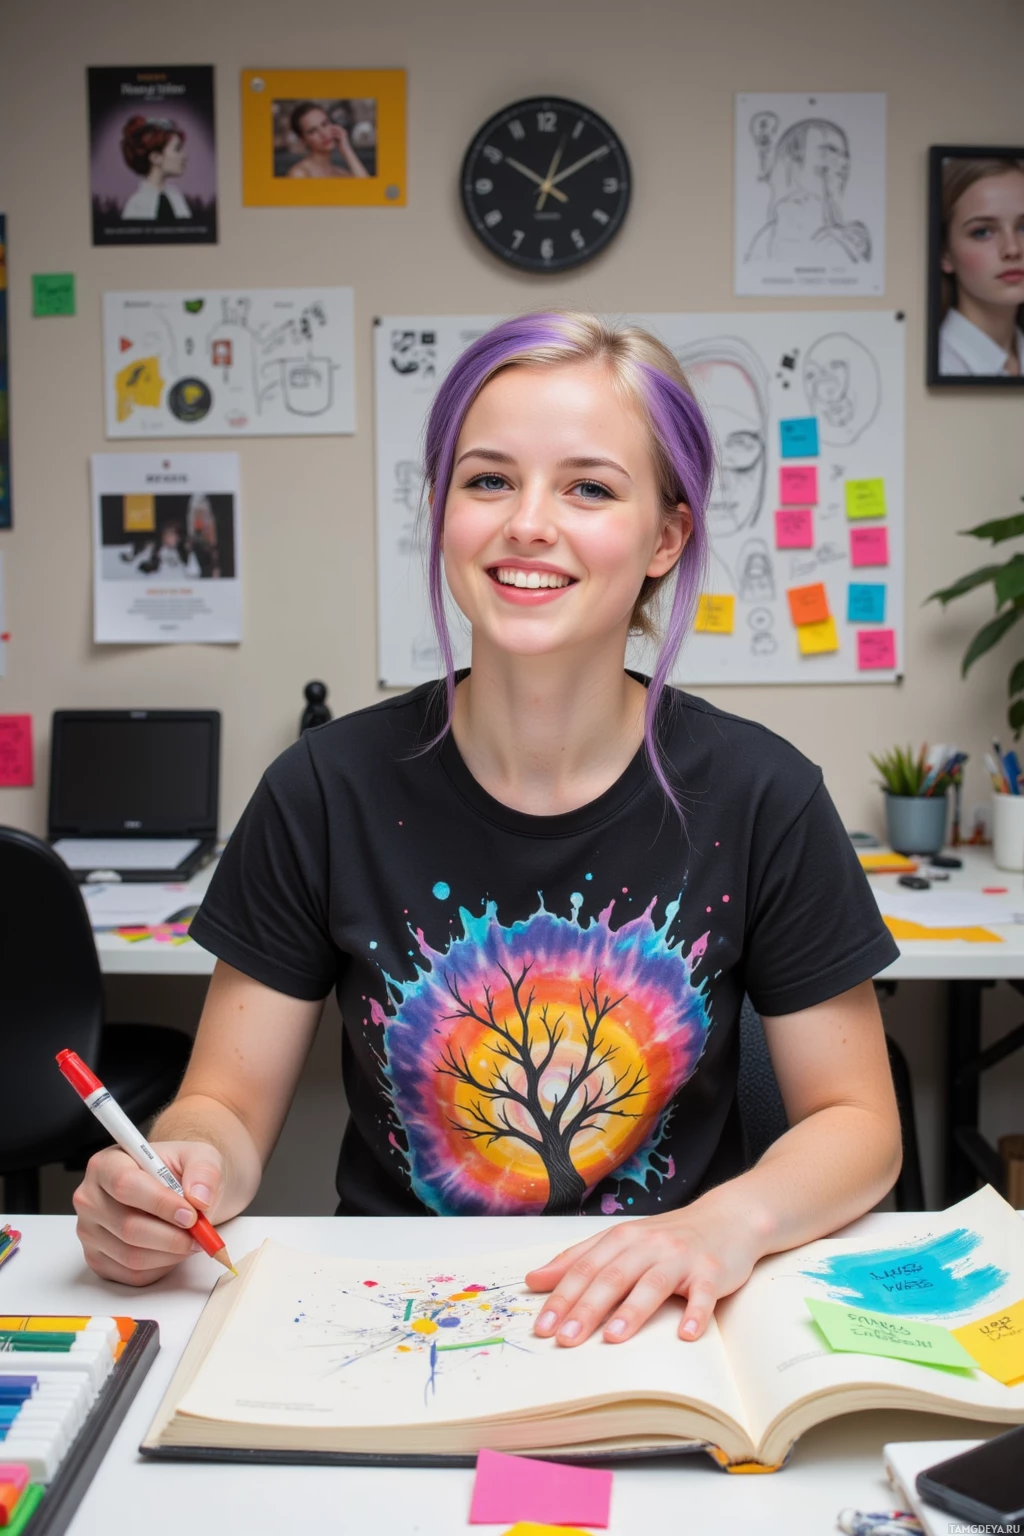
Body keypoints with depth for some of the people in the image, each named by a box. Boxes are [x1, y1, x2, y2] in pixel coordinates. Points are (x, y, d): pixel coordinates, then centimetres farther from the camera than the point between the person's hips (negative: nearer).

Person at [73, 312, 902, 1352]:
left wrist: (731, 1221, -21)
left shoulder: (761, 798, -7)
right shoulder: (327, 793, -6)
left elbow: (857, 1122, -1)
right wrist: (190, 1170, -23)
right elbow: (229, 1102, 0)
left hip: (663, 1330, 0)